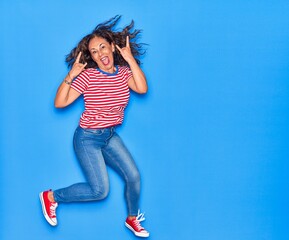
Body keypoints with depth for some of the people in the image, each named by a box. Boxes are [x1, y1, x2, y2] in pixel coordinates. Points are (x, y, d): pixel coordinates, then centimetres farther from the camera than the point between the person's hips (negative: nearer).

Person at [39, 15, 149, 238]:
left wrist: (130, 58, -19)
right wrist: (71, 75, -26)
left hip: (111, 136, 6)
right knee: (100, 190, -7)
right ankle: (51, 196, 12)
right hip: (88, 138, -6)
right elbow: (60, 102, -19)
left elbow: (142, 88, -22)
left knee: (134, 176, 5)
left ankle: (132, 219, 31)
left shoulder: (124, 72, -2)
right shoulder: (87, 76, -16)